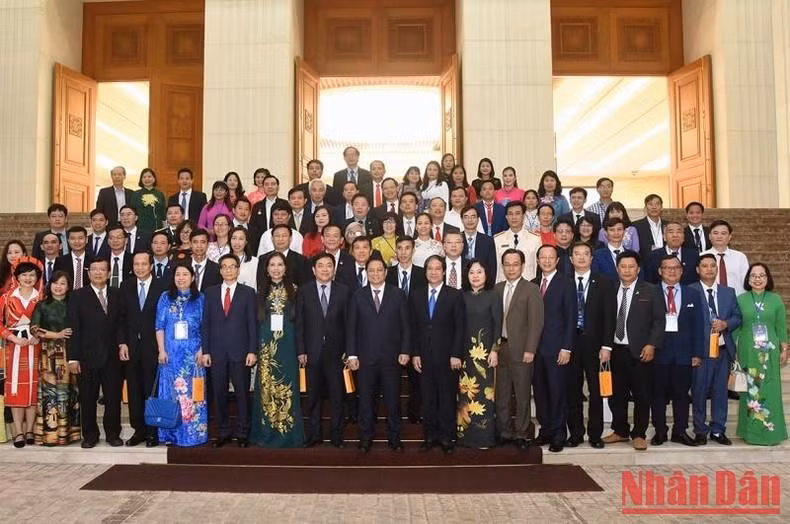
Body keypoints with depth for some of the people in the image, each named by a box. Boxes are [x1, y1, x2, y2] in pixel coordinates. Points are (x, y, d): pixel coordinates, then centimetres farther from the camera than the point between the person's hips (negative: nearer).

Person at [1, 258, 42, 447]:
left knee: (33, 387, 3)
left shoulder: (42, 299, 4)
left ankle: (29, 430, 10)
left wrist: (39, 337, -9)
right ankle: (19, 432, 3)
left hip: (35, 347, 0)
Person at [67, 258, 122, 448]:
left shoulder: (117, 295, 9)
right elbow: (73, 329, -2)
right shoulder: (78, 296, 2)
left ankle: (113, 434, 18)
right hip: (87, 357, -2)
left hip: (112, 356, 2)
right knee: (88, 399, 6)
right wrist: (72, 358, -7)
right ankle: (90, 435, 19)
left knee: (113, 397, 5)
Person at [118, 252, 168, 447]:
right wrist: (122, 343, 0)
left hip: (153, 347, -3)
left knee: (152, 390, 1)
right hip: (131, 347, 3)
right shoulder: (126, 286, 9)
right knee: (134, 390, 7)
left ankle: (153, 431, 11)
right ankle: (139, 430, 17)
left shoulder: (162, 287, -2)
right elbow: (121, 317, 8)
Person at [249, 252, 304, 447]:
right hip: (266, 345, 1)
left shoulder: (293, 291, 4)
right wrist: (253, 350, 2)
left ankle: (289, 433, 10)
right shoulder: (262, 292, 8)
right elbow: (256, 322, 8)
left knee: (287, 389, 1)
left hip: (287, 345, -1)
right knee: (266, 389, 3)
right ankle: (266, 434, 13)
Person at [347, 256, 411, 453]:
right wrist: (351, 354, -3)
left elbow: (406, 326, 4)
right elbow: (351, 327, 4)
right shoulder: (357, 296, 5)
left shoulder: (398, 295, 5)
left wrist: (405, 351, -4)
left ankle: (394, 439, 19)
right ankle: (365, 439, 20)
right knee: (366, 401, 7)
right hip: (365, 358, 0)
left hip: (391, 357, 0)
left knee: (393, 400, 5)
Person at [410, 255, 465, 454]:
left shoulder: (455, 295, 0)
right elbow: (414, 328, 9)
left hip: (447, 356, -2)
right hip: (424, 357, 3)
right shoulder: (416, 297, 10)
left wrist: (456, 355, -9)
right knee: (427, 398, 7)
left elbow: (460, 328, -3)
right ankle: (430, 435, 17)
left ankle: (446, 437, 13)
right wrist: (415, 354, 2)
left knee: (447, 398, 3)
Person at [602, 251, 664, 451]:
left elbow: (659, 321, -1)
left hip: (640, 351, -3)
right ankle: (620, 431, 25)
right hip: (615, 350, 3)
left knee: (642, 395, 3)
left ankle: (639, 434, 16)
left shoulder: (651, 291, 2)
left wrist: (651, 345, -11)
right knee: (616, 394, 10)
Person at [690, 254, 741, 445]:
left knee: (720, 391, 9)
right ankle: (700, 431, 14)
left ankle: (718, 430, 20)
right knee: (699, 392, 2)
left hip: (723, 348, 4)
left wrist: (725, 324, -9)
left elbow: (737, 317, 12)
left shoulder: (728, 292, 13)